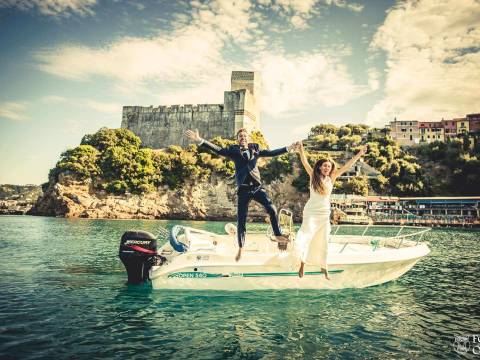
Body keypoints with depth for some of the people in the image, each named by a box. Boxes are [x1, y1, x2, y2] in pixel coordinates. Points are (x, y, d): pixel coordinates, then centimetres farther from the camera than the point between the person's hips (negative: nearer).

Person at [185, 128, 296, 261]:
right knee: (241, 221, 3)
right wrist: (199, 140, -17)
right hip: (243, 189, -1)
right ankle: (240, 249, 19)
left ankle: (278, 235, 3)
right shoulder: (233, 150, 6)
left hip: (257, 187, 1)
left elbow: (272, 152, 17)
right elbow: (218, 149, -5)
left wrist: (288, 148, 14)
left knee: (272, 209, -16)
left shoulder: (255, 149, 12)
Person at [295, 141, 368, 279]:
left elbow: (346, 167, 4)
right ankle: (302, 264, -10)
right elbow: (305, 162, -16)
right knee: (306, 235, -17)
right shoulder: (313, 176, -4)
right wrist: (300, 149, -30)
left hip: (325, 214, 3)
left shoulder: (331, 178, 3)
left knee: (323, 241, 11)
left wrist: (359, 154, 4)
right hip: (311, 212, -3)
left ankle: (323, 266, 25)